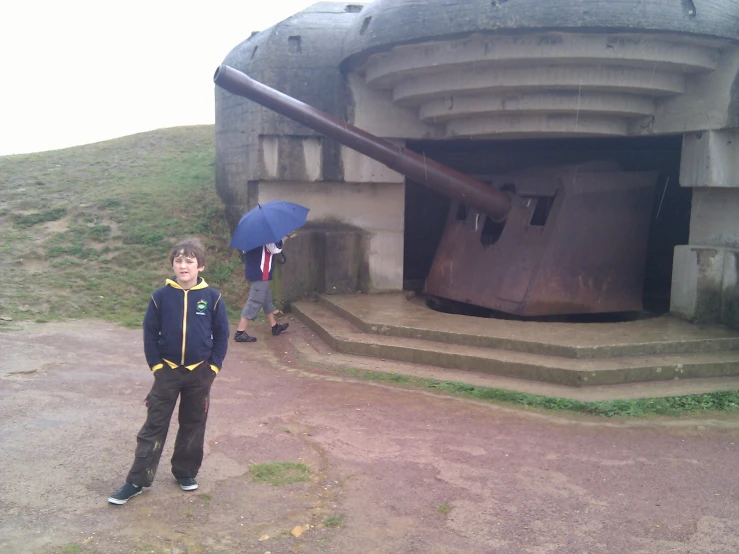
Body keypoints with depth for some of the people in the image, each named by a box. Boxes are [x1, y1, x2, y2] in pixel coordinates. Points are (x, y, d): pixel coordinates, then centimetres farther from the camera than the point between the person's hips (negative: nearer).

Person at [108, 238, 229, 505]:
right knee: (154, 425, 4)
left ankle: (185, 472, 29)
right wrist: (155, 365, -5)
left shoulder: (212, 297, -7)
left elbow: (222, 334, 0)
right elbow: (150, 333, 0)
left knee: (193, 425, 12)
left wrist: (213, 366, -4)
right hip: (168, 371, 0)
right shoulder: (161, 296, -7)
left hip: (199, 372, 1)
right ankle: (137, 480, 10)